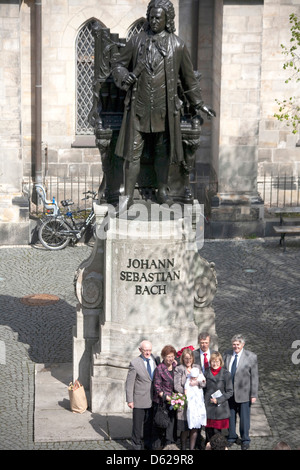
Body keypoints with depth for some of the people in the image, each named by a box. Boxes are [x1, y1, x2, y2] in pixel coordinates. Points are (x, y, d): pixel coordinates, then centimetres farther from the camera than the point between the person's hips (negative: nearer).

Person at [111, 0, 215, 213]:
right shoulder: (138, 40, 1)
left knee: (163, 151, 12)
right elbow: (118, 62, 11)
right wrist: (124, 76, -11)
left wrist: (199, 103, 13)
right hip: (138, 107, 0)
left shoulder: (177, 45, 0)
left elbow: (188, 77, 10)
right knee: (133, 151, -1)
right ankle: (128, 196, 8)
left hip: (164, 108, 0)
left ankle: (162, 191, 29)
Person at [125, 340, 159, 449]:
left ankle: (148, 444, 30)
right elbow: (129, 383, -10)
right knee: (137, 424, 5)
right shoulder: (135, 363, -11)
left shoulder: (155, 360, 2)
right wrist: (130, 400, -12)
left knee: (149, 424, 16)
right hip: (140, 400, -4)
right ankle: (136, 445, 18)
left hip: (152, 399, 4)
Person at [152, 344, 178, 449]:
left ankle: (169, 445, 15)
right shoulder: (159, 369, -8)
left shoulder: (175, 366, 7)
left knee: (172, 424, 6)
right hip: (161, 402, -5)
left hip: (173, 401, 5)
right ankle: (158, 446, 9)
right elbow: (157, 387, -9)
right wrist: (166, 397, -16)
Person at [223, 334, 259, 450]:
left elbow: (254, 377, -8)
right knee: (230, 416, 15)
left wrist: (253, 395, -9)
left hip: (243, 393, -3)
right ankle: (232, 437, 34)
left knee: (244, 417, 9)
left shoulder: (251, 357, -10)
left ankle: (245, 440, 27)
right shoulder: (227, 354, 0)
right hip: (229, 392, 3)